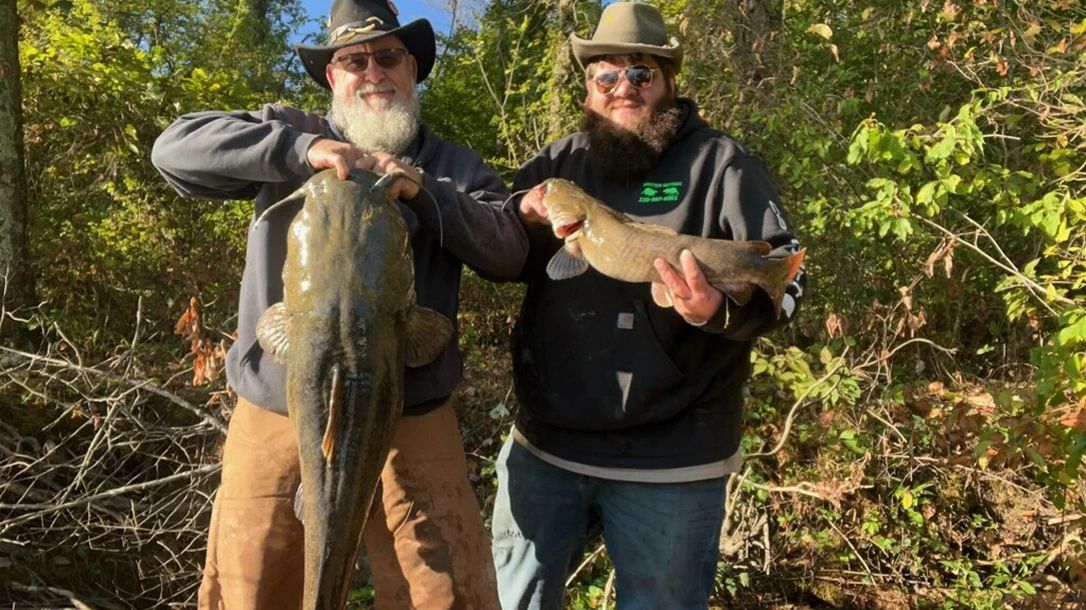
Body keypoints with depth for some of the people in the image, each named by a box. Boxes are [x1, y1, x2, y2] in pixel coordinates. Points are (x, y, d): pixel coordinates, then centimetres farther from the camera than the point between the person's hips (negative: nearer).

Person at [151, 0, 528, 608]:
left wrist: (421, 192, -16)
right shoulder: (288, 133, 7)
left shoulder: (453, 165, 10)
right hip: (277, 420, 1)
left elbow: (509, 252, -3)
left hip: (411, 426, 0)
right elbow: (175, 147, -6)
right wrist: (302, 150, -17)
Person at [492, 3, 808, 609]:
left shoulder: (722, 163, -3)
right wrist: (522, 219, -9)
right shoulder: (555, 163, 10)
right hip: (544, 445, 4)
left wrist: (720, 311, -30)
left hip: (670, 459, -4)